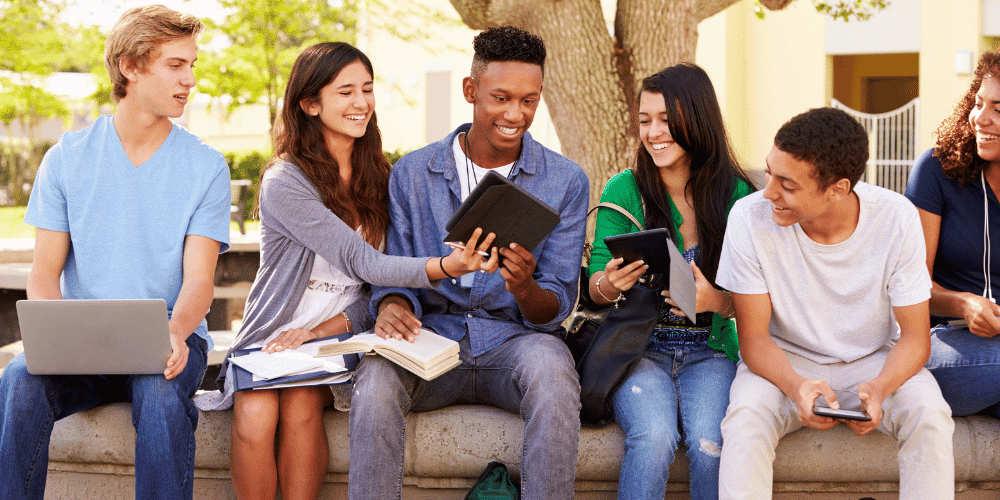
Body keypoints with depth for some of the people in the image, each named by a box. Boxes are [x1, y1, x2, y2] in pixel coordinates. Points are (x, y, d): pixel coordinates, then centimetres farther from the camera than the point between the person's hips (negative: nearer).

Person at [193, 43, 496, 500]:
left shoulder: (377, 175, 6)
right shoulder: (284, 182, -11)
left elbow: (376, 288, 5)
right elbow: (363, 263, -22)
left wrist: (320, 330, -15)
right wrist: (447, 267, -38)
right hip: (269, 340, -2)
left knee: (301, 403, -29)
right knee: (255, 415, -30)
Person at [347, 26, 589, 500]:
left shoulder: (566, 181, 3)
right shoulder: (412, 173, 6)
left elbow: (555, 309, 0)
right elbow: (394, 274, 8)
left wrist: (525, 288, -25)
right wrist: (392, 305, -18)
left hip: (514, 340, -1)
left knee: (550, 365, -36)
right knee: (376, 376, -32)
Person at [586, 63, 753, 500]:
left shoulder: (737, 196, 0)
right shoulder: (623, 190, 1)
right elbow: (596, 287, 3)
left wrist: (716, 301, -20)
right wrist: (608, 285, -22)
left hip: (710, 352, 0)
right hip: (639, 347, 0)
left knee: (710, 443, -29)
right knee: (654, 436, -30)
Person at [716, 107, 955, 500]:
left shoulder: (896, 218, -18)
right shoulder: (749, 217, -20)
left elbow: (915, 336, -11)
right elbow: (754, 338, -14)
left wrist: (879, 388, -34)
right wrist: (796, 387, -36)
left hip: (875, 361, 1)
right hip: (785, 361, -1)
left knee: (930, 415, -28)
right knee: (746, 418, -32)